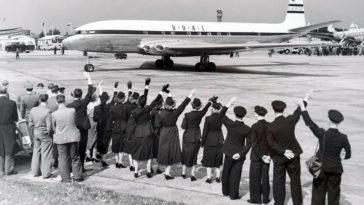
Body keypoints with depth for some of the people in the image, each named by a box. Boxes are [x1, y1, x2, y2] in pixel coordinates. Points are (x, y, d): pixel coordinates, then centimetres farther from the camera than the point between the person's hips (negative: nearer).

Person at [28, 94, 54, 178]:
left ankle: (35, 172, 25)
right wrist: (49, 133, -3)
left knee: (36, 152, 16)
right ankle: (46, 173, 11)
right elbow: (49, 126, -20)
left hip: (36, 134, 6)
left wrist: (34, 131, 17)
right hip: (45, 135, -6)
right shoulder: (47, 111, -19)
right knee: (46, 154, 4)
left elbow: (30, 124, 6)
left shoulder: (33, 110, 0)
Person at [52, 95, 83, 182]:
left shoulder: (54, 114, -12)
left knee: (63, 158, 9)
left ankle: (66, 178, 12)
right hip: (73, 137, 1)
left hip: (61, 138, -1)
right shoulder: (72, 110, -11)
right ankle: (77, 177, 19)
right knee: (75, 157, 13)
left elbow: (54, 127, 2)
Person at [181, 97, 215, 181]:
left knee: (185, 154, 15)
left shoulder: (187, 115, -15)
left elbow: (183, 126, -12)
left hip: (187, 137, -1)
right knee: (194, 155, 11)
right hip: (196, 138, 1)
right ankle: (192, 174, 9)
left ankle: (183, 173, 24)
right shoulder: (200, 114, -9)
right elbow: (205, 108, 10)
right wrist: (210, 101, 27)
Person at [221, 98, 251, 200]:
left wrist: (229, 103, 1)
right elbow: (248, 144, -15)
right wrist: (241, 153, -13)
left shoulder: (230, 124, -14)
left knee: (226, 172, 17)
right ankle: (233, 194, 12)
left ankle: (225, 191, 30)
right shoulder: (247, 129, -15)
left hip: (229, 152, 2)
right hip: (239, 155, -1)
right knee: (235, 174, 6)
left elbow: (221, 115, 2)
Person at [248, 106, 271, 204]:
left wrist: (261, 156, -11)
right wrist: (268, 155, -1)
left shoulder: (254, 126, -16)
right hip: (267, 154, 4)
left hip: (256, 155, -4)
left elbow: (254, 143, -17)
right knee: (265, 176, 13)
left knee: (255, 177, 8)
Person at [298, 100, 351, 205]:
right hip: (335, 169, 0)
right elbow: (348, 155, -6)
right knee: (334, 192, 16)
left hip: (321, 167, 0)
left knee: (319, 192, 12)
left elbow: (309, 123, -10)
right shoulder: (343, 138, -16)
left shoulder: (322, 134, -20)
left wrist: (302, 107, -3)